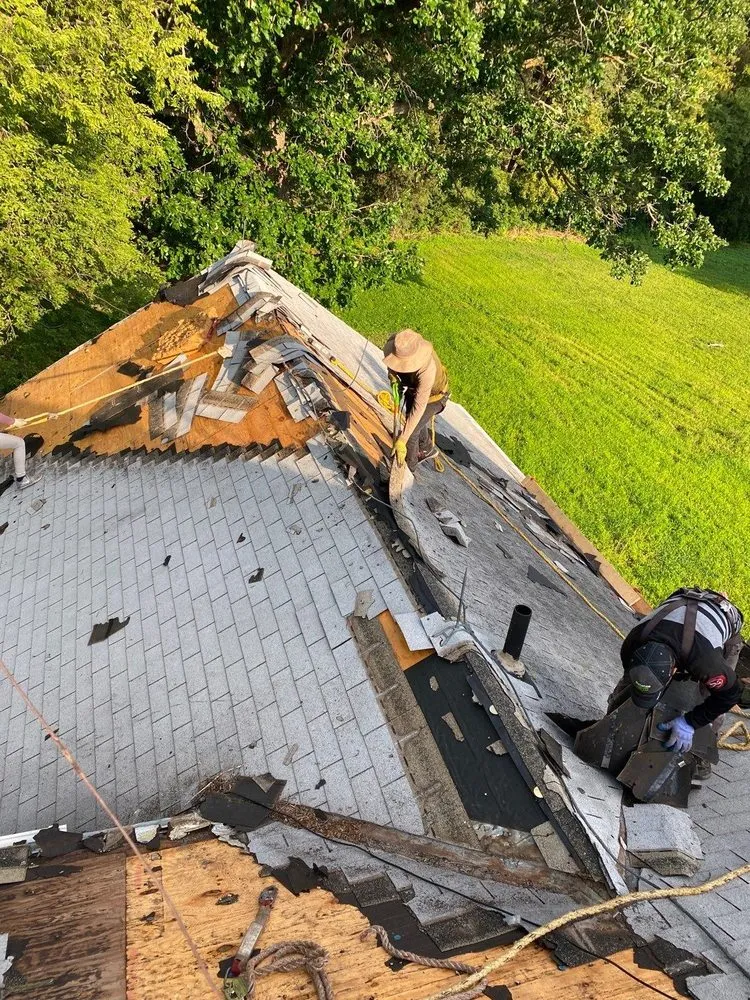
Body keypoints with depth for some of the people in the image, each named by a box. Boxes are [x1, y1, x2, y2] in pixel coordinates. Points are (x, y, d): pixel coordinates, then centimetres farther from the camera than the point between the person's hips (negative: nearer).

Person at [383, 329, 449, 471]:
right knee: (414, 423, 28)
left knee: (411, 434, 2)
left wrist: (401, 441, -46)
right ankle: (427, 448, 58)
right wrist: (392, 373, -23)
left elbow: (419, 408, -46)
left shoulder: (427, 370, -48)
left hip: (432, 396, -7)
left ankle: (408, 468, 31)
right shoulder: (400, 346, -31)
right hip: (413, 388, 7)